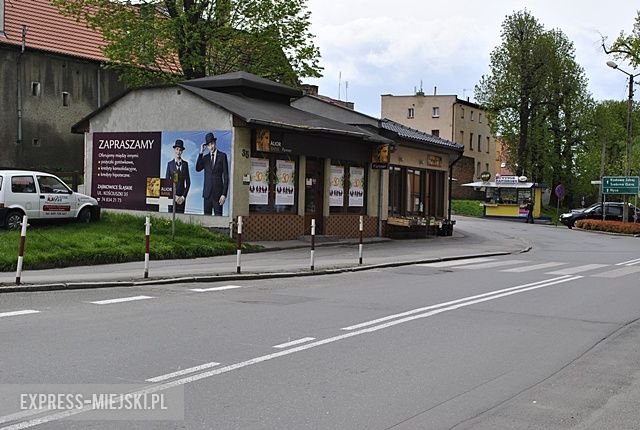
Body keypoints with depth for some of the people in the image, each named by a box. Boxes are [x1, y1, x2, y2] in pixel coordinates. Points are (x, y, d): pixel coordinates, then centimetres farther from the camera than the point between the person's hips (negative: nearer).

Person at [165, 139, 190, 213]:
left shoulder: (185, 164, 8)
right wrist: (174, 196, -7)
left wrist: (183, 196, -2)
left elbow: (188, 182, 9)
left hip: (182, 197, 2)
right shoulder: (170, 164, 3)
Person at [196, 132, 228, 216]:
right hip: (207, 192, 3)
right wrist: (201, 153, -8)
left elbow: (226, 176, -1)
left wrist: (224, 194, -8)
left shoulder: (222, 156, 3)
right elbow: (198, 169, -5)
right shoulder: (205, 157, 13)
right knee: (207, 215, 2)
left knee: (218, 215, -6)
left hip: (218, 192, -3)